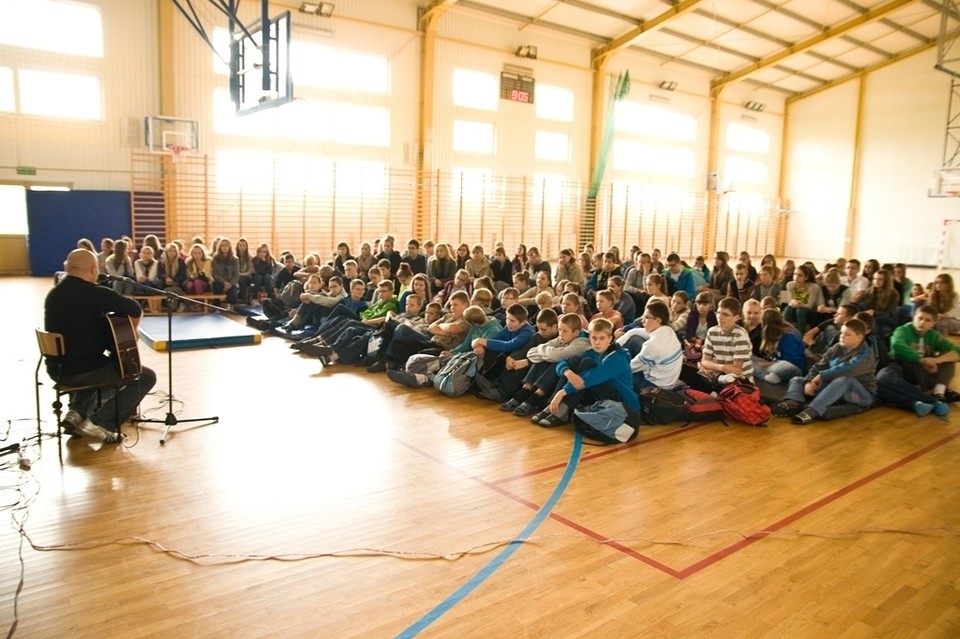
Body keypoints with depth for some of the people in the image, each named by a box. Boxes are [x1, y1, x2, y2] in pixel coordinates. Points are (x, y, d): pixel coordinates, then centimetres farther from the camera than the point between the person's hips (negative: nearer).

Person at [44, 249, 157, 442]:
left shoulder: (53, 294, 9)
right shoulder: (96, 293, -16)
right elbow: (135, 309, -21)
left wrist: (109, 333, 19)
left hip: (57, 370, 8)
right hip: (85, 369, -8)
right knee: (147, 377, 7)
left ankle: (77, 413, 19)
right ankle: (100, 423, -2)